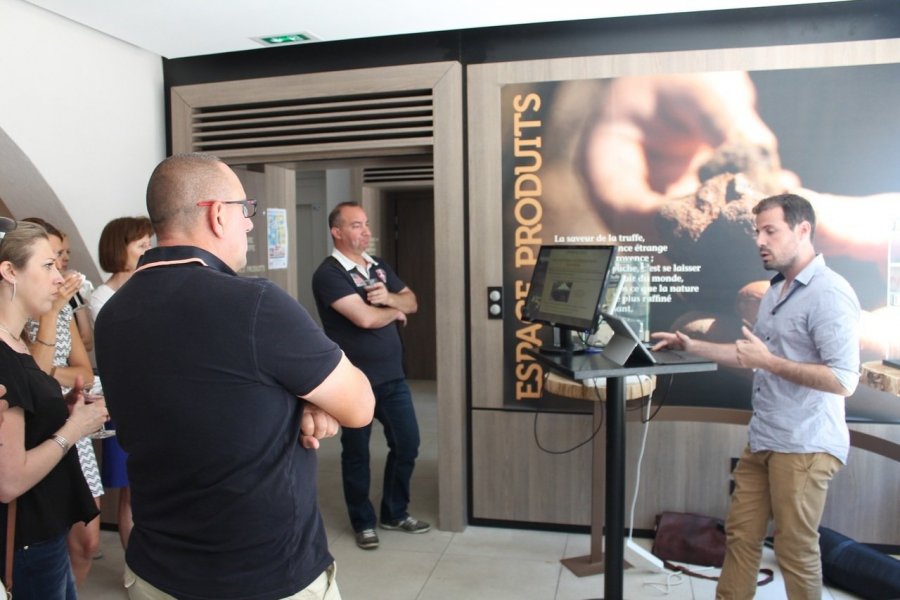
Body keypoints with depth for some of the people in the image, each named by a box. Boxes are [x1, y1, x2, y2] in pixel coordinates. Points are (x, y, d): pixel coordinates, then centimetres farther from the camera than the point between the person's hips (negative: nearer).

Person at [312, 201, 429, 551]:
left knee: (407, 444, 12)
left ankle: (395, 513, 32)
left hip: (393, 377, 7)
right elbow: (365, 318, -24)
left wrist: (388, 297, -11)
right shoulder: (329, 274, -14)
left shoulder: (379, 267, 11)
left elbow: (412, 302, 10)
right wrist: (395, 312, -5)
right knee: (356, 454, 10)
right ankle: (363, 522, 28)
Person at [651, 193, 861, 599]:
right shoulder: (776, 291, 13)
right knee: (740, 534, 16)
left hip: (804, 447, -9)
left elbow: (844, 380, -23)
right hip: (762, 440, 9)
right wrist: (692, 346, 13)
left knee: (795, 549, 6)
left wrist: (769, 362, -21)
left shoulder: (830, 294, -17)